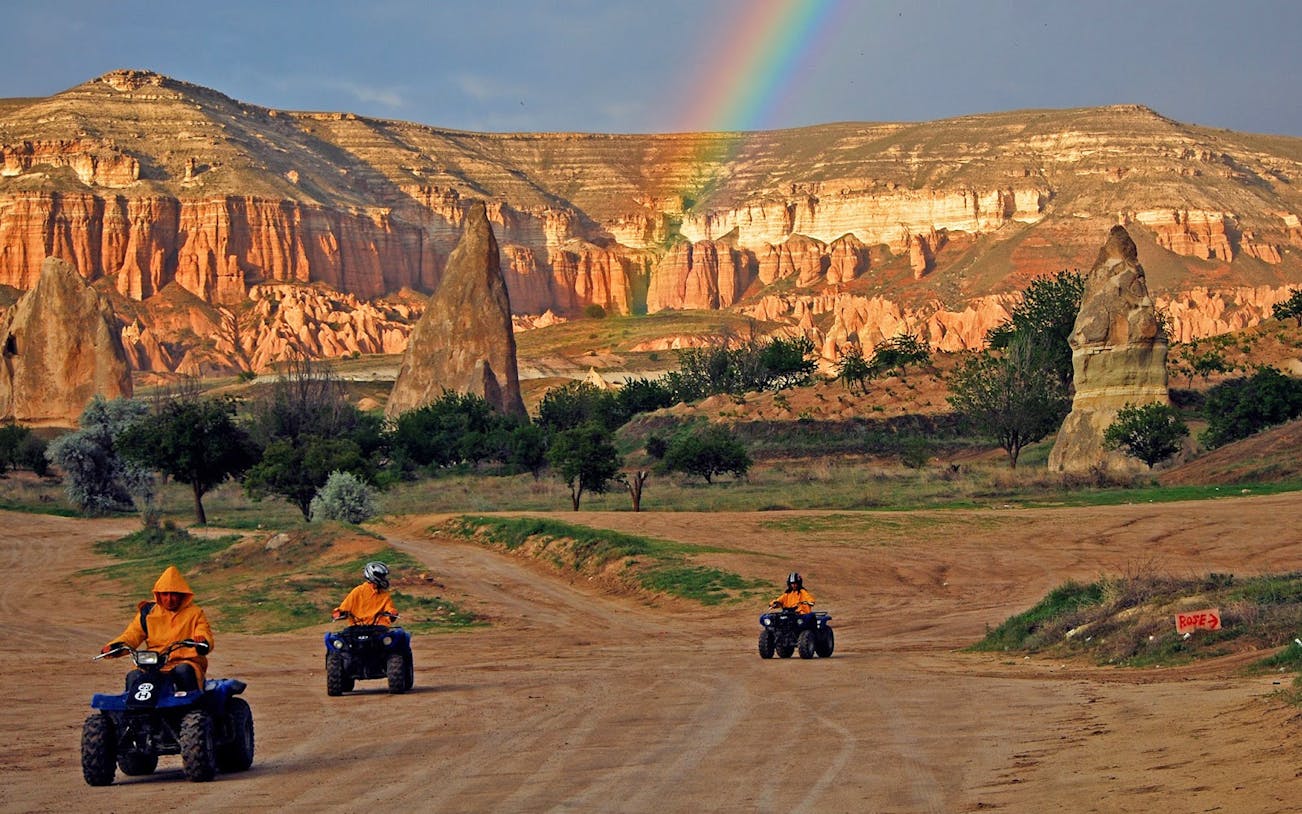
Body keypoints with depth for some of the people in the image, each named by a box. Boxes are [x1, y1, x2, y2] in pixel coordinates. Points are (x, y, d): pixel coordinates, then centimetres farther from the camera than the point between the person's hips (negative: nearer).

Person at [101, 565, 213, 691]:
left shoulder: (194, 613, 9)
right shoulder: (148, 612, 15)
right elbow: (132, 635, 9)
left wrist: (202, 641, -29)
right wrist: (113, 647, -11)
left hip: (184, 662, -2)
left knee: (183, 671, -38)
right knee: (133, 676, -29)